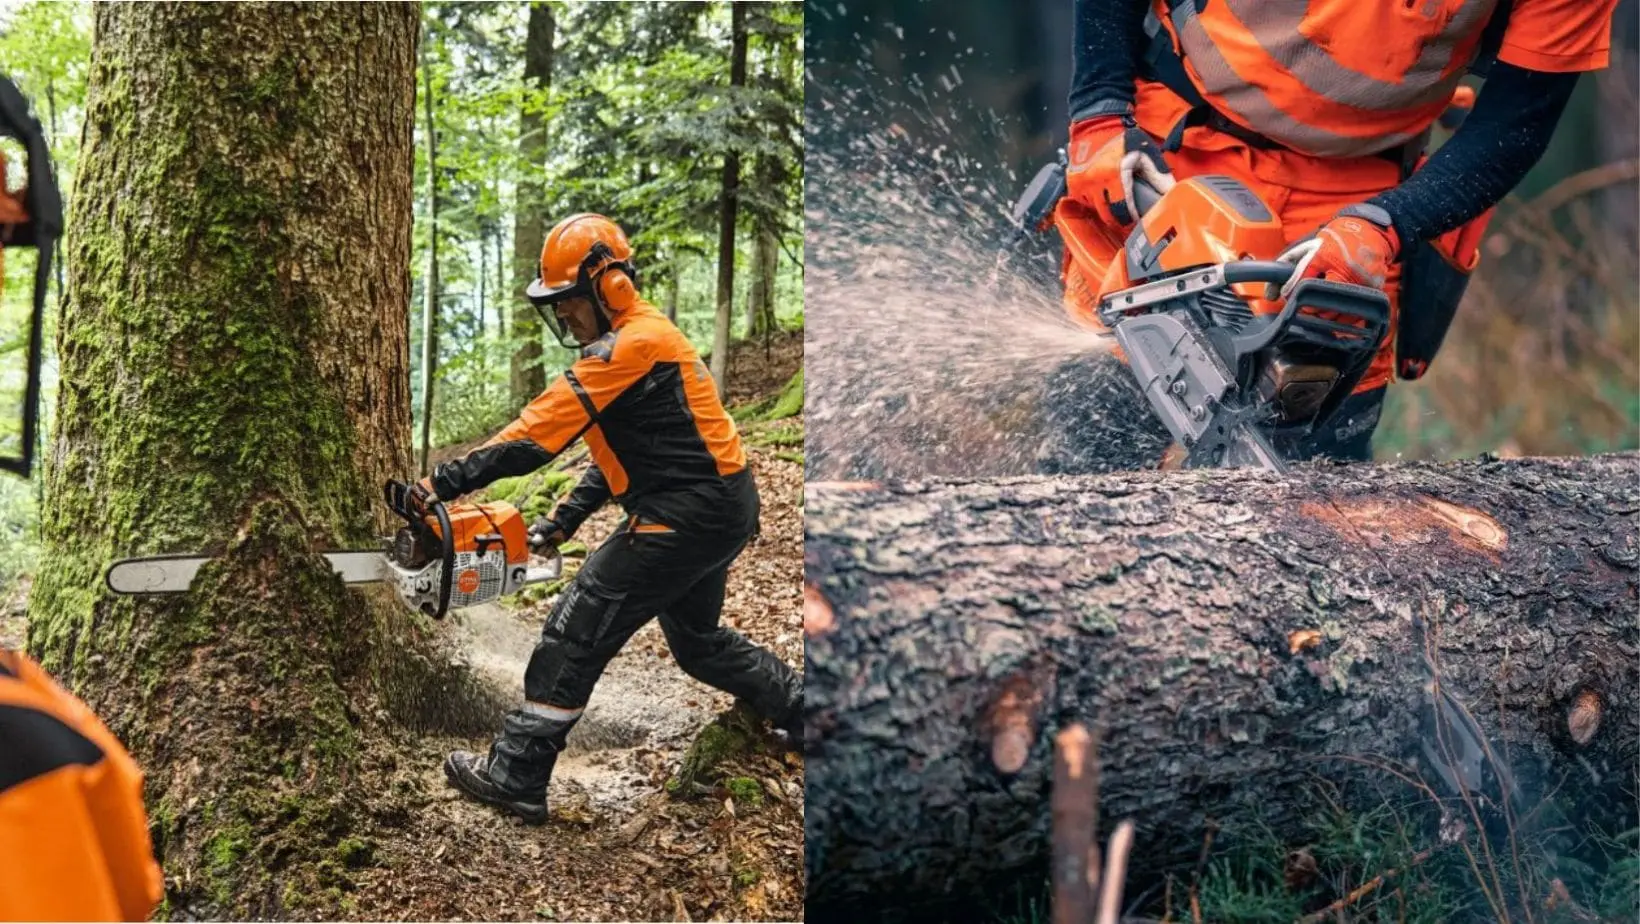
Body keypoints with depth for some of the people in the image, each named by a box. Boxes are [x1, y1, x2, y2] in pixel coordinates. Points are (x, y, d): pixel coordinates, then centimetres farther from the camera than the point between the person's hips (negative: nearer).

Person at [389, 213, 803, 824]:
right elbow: (617, 451, 18)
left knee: (578, 629, -6)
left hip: (690, 514, -10)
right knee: (697, 640, 26)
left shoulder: (633, 344, -18)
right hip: (722, 508, 10)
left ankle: (514, 778, -1)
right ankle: (803, 710, 35)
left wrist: (447, 482, -23)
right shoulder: (636, 341, 15)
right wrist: (564, 521, 12)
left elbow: (539, 430, -24)